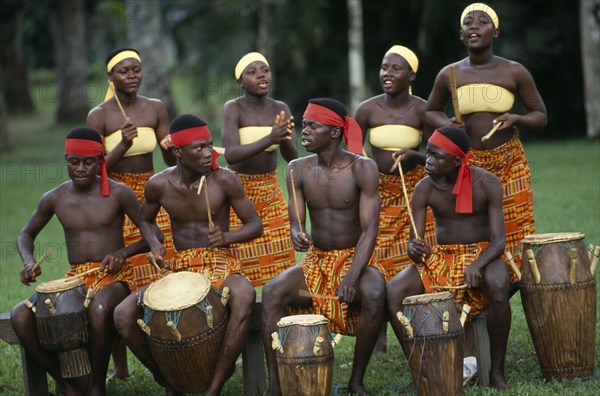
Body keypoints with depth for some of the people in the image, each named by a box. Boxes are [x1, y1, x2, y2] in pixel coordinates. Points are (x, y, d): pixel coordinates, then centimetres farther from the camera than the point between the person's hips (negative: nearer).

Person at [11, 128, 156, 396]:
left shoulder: (118, 194, -3)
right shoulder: (55, 199, 6)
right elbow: (25, 235, 22)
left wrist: (124, 252, -16)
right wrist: (29, 262, 0)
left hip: (113, 276, -4)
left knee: (98, 310, -42)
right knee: (20, 316, -24)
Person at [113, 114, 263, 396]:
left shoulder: (224, 180, -8)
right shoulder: (159, 185, -2)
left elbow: (255, 224, 0)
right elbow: (145, 220, 19)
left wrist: (227, 237, -21)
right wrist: (154, 244, -4)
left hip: (221, 266, -3)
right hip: (179, 270, 3)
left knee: (244, 297, -40)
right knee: (123, 315, -20)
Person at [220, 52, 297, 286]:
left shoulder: (280, 109, 1)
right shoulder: (233, 109, -11)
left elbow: (292, 157, -5)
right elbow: (231, 154, -25)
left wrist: (285, 137, -28)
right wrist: (269, 138, -37)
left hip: (271, 190, 4)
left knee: (279, 260, 0)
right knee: (239, 261, -6)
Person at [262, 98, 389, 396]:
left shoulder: (362, 168, -13)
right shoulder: (298, 170, -1)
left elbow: (369, 230, -18)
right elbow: (296, 224, -2)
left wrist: (352, 276, -33)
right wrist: (297, 236, -29)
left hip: (355, 258, -3)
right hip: (316, 260, 3)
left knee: (373, 294, -36)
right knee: (271, 292, -24)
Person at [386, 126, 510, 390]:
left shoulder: (486, 184, -11)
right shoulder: (425, 189, -5)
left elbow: (498, 241, -15)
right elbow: (415, 242, -5)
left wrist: (477, 265, -35)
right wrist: (415, 249, -31)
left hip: (482, 256, -3)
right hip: (440, 257, 3)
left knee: (498, 287, -38)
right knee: (392, 292, -23)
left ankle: (497, 371, -22)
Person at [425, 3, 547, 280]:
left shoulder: (514, 73, -2)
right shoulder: (449, 75, 2)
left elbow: (540, 116, 7)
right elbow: (431, 111, 19)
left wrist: (516, 119, -14)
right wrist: (447, 126, -3)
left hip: (509, 164, -1)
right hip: (467, 164, 1)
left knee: (515, 235, -4)